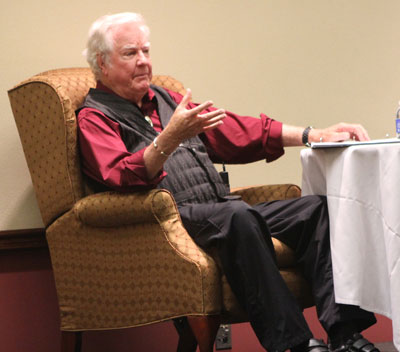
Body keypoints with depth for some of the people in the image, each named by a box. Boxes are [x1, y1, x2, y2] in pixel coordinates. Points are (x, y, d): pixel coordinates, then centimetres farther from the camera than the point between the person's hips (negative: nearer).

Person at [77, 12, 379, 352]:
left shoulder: (165, 100, 27)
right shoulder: (95, 117, 4)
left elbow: (236, 131, 25)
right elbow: (121, 178, -15)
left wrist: (314, 135, 17)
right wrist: (170, 139, -31)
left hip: (223, 213, 8)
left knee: (315, 207, -11)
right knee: (237, 215, -36)